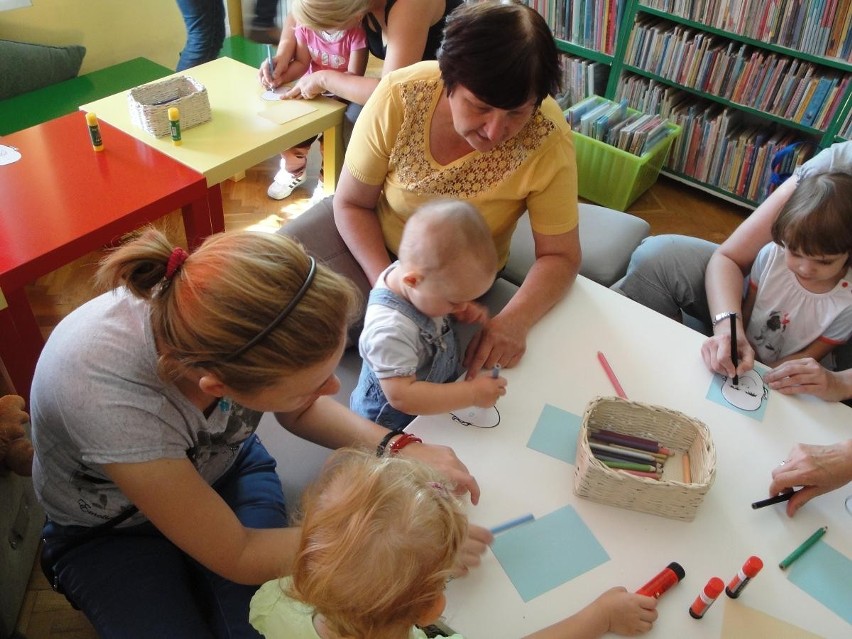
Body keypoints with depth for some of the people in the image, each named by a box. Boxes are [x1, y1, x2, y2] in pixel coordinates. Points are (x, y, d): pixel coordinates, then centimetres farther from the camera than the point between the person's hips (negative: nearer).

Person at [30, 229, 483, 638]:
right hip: (110, 533, -2)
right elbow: (238, 557, -27)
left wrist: (397, 449, -22)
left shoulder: (223, 308, -30)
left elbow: (300, 412, -6)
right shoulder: (106, 398, -42)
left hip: (220, 467, 3)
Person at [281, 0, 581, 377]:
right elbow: (352, 204, -13)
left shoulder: (547, 141, -28)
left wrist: (514, 320, -35)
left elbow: (560, 256, -17)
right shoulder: (400, 96, -26)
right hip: (368, 236, 2)